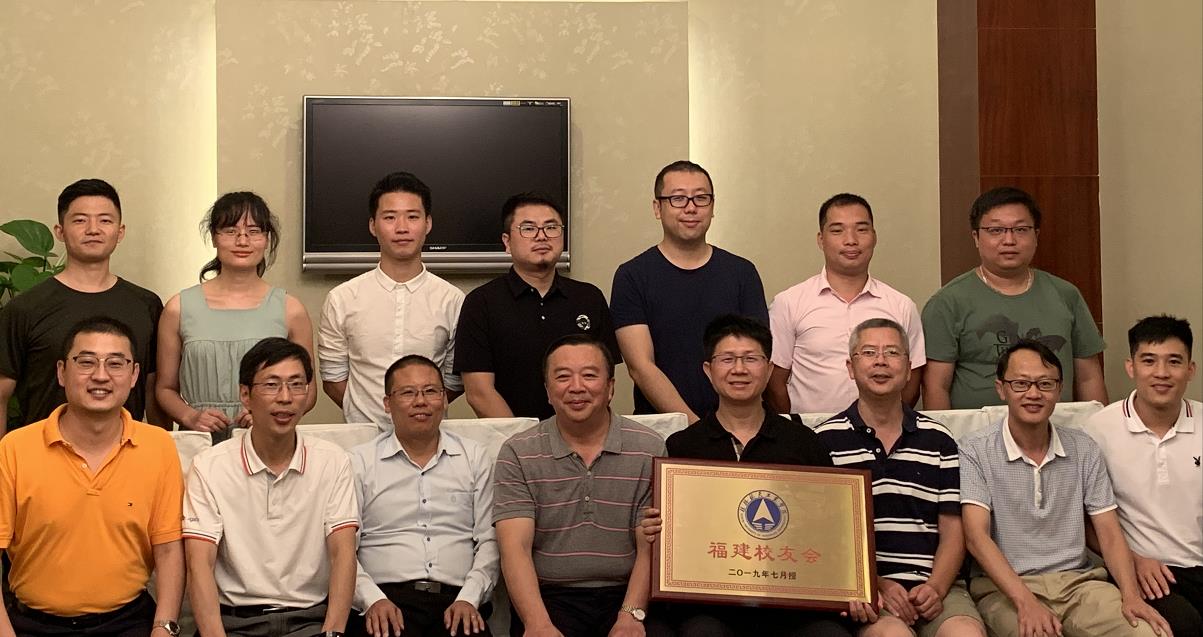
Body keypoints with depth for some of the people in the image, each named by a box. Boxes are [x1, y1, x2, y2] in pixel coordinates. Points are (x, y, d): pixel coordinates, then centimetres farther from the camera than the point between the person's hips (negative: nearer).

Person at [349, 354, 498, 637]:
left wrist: (469, 599, -4)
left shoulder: (476, 458, 15)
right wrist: (373, 599, -10)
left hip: (457, 600, 2)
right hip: (387, 596, -1)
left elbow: (489, 542, 11)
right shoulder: (359, 462, 11)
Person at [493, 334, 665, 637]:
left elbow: (651, 547, -1)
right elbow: (515, 548, -6)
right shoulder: (518, 454, 3)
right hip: (548, 597, 0)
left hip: (624, 594, 1)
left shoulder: (649, 449, 4)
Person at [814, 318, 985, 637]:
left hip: (934, 586, 3)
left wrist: (935, 588, -6)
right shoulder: (826, 441, 6)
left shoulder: (938, 440, 14)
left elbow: (952, 530, 12)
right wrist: (876, 585, -11)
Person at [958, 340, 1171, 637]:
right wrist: (1026, 602, -26)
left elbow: (1109, 532, 8)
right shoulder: (974, 451, -3)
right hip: (1005, 587, -4)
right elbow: (976, 536, -13)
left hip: (1078, 580, 4)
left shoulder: (1083, 448, 11)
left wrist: (1131, 596, -10)